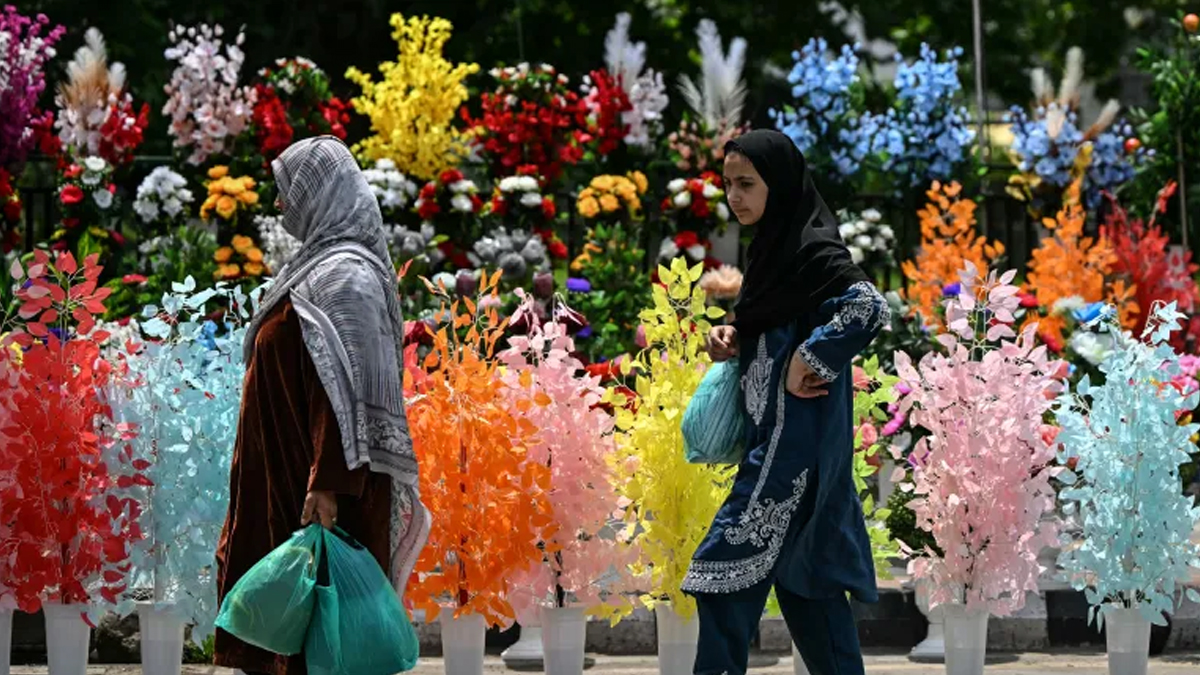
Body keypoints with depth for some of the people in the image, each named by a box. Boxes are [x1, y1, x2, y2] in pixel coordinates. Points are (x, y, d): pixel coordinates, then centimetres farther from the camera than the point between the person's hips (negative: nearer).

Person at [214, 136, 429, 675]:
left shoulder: (343, 277, -16)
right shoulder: (321, 262, 14)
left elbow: (345, 390, -23)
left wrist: (327, 485, -27)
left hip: (316, 497, -10)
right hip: (282, 482, 10)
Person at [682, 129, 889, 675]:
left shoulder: (812, 248, -14)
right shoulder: (773, 244, 14)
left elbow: (869, 306, -28)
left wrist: (808, 362, -22)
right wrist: (733, 336, 5)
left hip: (794, 440, -10)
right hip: (780, 437, 10)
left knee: (725, 572, -11)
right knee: (805, 575, 12)